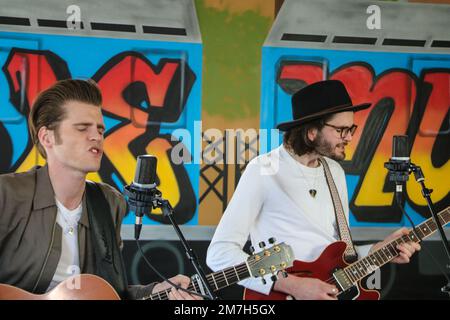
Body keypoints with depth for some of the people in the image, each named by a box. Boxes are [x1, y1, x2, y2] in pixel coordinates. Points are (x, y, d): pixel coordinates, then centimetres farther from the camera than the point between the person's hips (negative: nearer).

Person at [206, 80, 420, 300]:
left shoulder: (335, 172, 14)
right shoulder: (264, 170, -8)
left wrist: (380, 250, 3)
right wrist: (294, 285, -19)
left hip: (337, 291, 6)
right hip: (285, 294, -6)